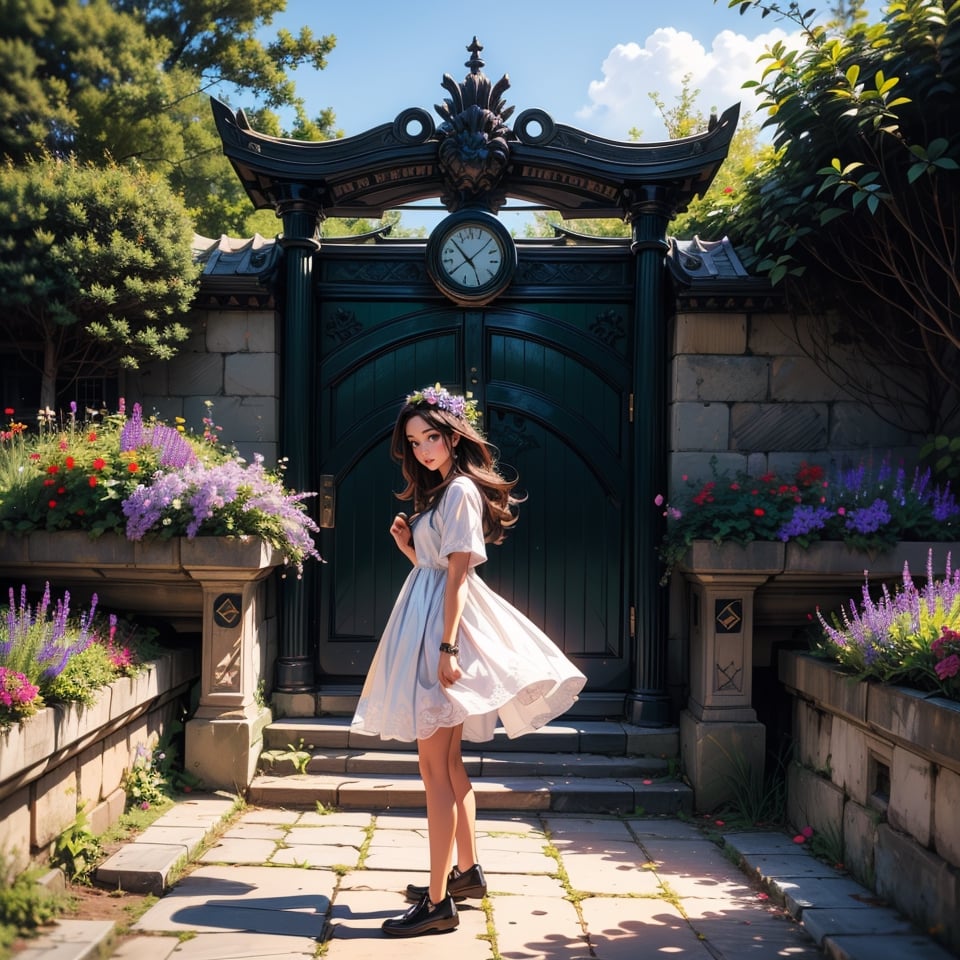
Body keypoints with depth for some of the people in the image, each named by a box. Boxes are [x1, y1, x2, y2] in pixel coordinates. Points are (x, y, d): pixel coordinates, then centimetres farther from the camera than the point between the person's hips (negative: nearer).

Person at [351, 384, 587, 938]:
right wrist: (409, 546, 4)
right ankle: (467, 871, 28)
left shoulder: (461, 491, -12)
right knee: (448, 760, 16)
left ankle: (439, 902, -4)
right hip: (429, 620, 10)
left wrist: (447, 648, -23)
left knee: (435, 766, -9)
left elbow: (457, 576, -19)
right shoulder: (440, 492, 17)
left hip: (444, 622, -10)